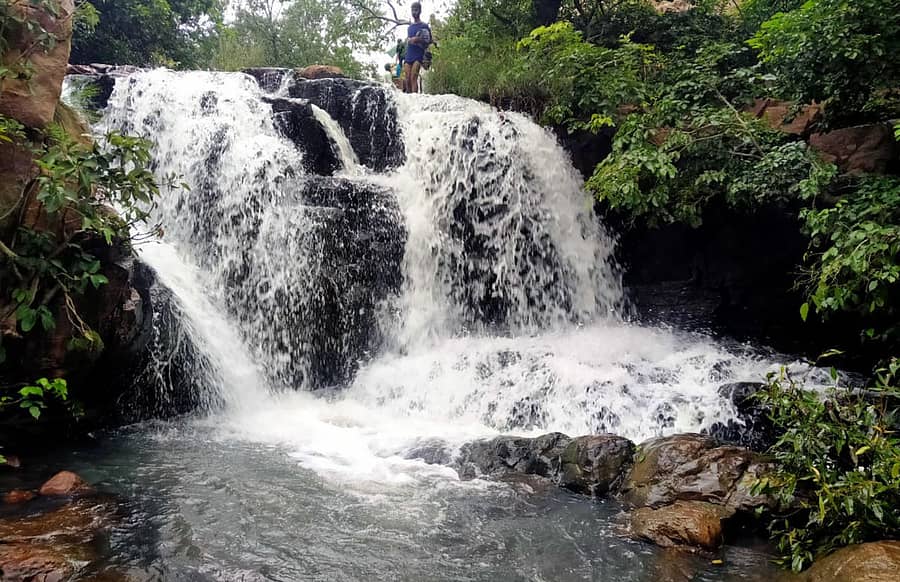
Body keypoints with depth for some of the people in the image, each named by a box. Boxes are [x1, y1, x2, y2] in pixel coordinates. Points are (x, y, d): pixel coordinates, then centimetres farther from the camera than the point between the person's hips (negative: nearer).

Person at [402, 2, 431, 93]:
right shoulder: (409, 27, 21)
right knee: (407, 79, -2)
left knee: (413, 78, -17)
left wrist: (418, 40, -16)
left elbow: (428, 42, -2)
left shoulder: (424, 26, 2)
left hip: (418, 57, -6)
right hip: (408, 57, 6)